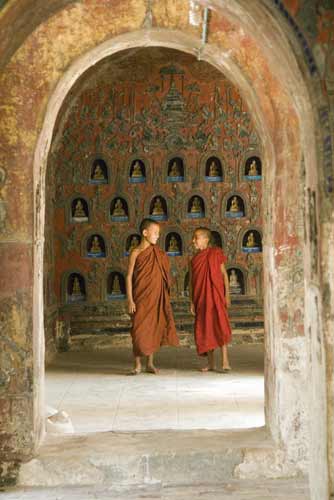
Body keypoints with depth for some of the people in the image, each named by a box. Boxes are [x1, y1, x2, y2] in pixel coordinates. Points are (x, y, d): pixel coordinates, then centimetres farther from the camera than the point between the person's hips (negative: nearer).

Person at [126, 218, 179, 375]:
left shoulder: (158, 253, 6)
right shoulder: (136, 253, -5)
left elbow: (163, 275, 10)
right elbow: (129, 277, -5)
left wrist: (165, 297, 7)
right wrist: (130, 300, -11)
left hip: (156, 298, 4)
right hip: (141, 298, -4)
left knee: (153, 329, 8)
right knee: (139, 331, -2)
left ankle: (150, 364, 19)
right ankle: (137, 365, 8)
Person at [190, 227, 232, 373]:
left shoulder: (216, 253, 0)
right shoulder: (194, 259, 9)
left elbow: (224, 274, 1)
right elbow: (192, 282, 10)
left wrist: (227, 294, -4)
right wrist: (192, 302, 6)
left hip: (216, 296, -4)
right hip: (201, 298, 4)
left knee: (220, 326, -11)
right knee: (205, 329, 6)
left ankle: (225, 362, -10)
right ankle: (211, 363, 14)